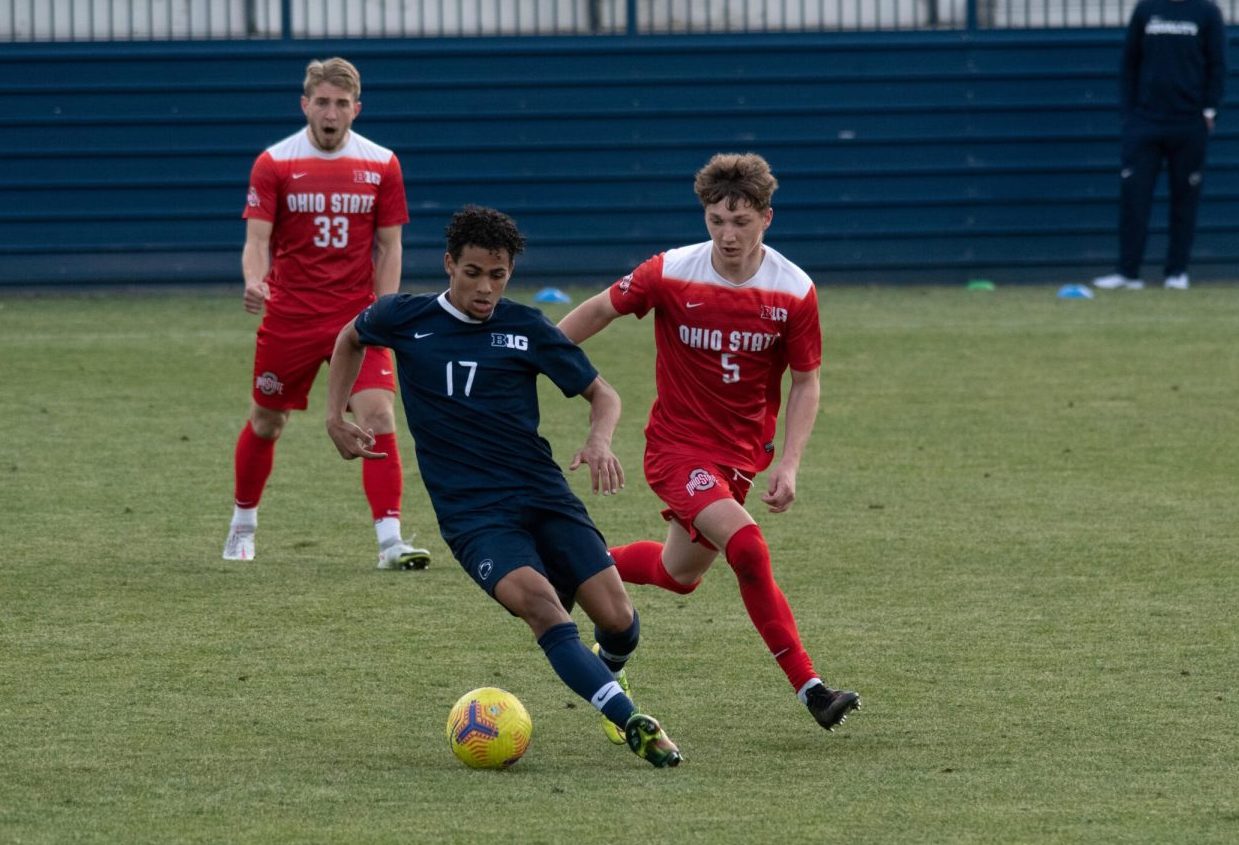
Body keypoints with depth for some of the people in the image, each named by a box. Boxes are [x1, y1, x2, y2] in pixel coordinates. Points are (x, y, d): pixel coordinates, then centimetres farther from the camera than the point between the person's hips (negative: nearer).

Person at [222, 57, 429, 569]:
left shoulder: (381, 165, 0)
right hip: (288, 316, 0)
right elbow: (257, 239, -8)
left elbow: (389, 246, 5)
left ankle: (390, 541, -17)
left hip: (358, 316, 0)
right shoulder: (274, 164, -4)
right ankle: (242, 526, 35)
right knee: (266, 422, 12)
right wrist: (254, 281, -30)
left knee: (378, 416, -15)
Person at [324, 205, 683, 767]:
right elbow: (351, 339, 26)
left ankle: (607, 671, 30)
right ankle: (631, 723, -34)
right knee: (536, 597, -31)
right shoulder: (404, 318, 2)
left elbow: (602, 394, 10)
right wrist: (335, 418, 18)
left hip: (542, 494, 2)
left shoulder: (526, 329, 3)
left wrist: (598, 441, -11)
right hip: (469, 511, -2)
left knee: (618, 620, -9)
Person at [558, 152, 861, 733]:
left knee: (678, 575, 14)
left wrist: (788, 464, -10)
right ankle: (809, 688, -21)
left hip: (740, 454, 4)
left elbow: (806, 382, 0)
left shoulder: (794, 292, -10)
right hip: (677, 445, -4)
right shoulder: (671, 274, -14)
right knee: (747, 548, -25)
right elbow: (598, 311, 1)